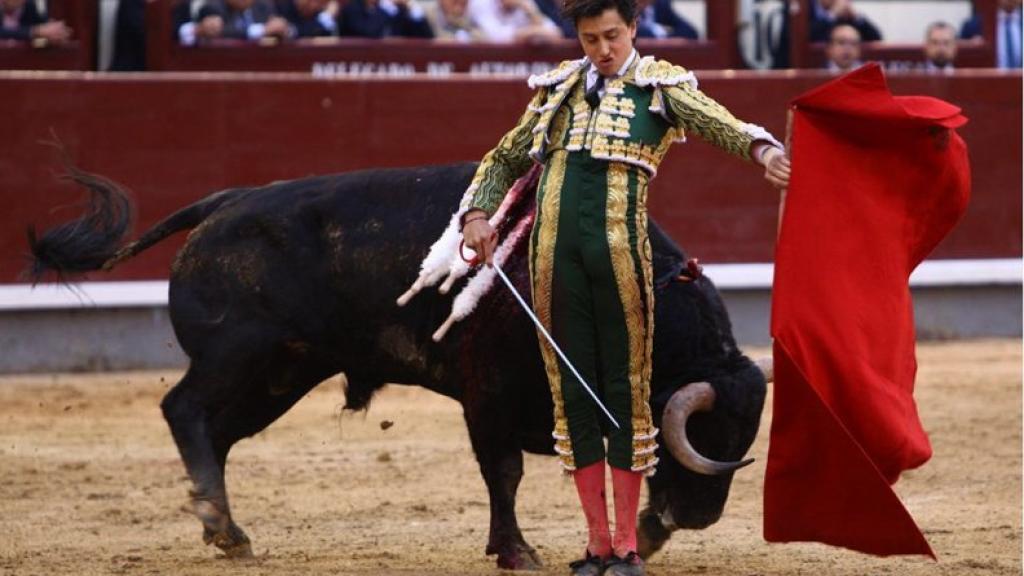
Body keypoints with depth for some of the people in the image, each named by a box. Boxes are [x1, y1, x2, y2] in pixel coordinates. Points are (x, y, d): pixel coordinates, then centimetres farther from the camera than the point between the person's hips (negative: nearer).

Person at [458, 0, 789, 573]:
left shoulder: (660, 85, 5)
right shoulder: (558, 90, 16)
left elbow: (715, 120, -14)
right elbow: (503, 160, 25)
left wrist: (762, 148, -34)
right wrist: (477, 213, 8)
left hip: (621, 251, -4)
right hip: (556, 252, 4)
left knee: (627, 392, 0)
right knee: (574, 391, 6)